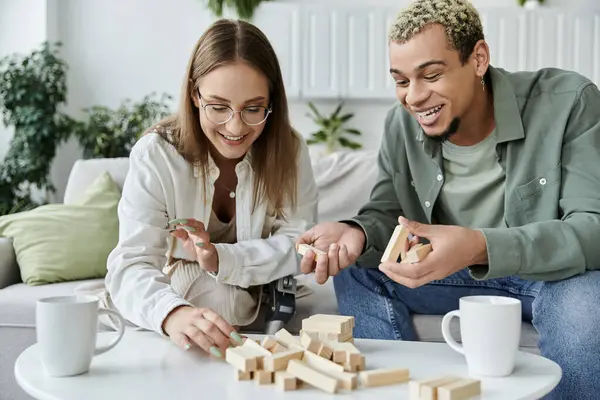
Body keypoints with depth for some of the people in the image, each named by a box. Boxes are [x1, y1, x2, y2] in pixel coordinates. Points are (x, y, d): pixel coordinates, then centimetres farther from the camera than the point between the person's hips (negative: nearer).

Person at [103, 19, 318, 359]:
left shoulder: (289, 150, -13)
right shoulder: (155, 155, -21)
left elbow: (299, 245, -17)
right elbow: (131, 266, -31)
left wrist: (222, 259, -35)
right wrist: (173, 313, -54)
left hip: (252, 307, 4)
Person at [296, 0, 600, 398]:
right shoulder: (402, 122, -6)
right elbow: (388, 213, 1)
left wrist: (481, 247, -44)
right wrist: (356, 232, -25)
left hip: (560, 273, -4)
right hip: (464, 273, 5)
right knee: (356, 270, -7)